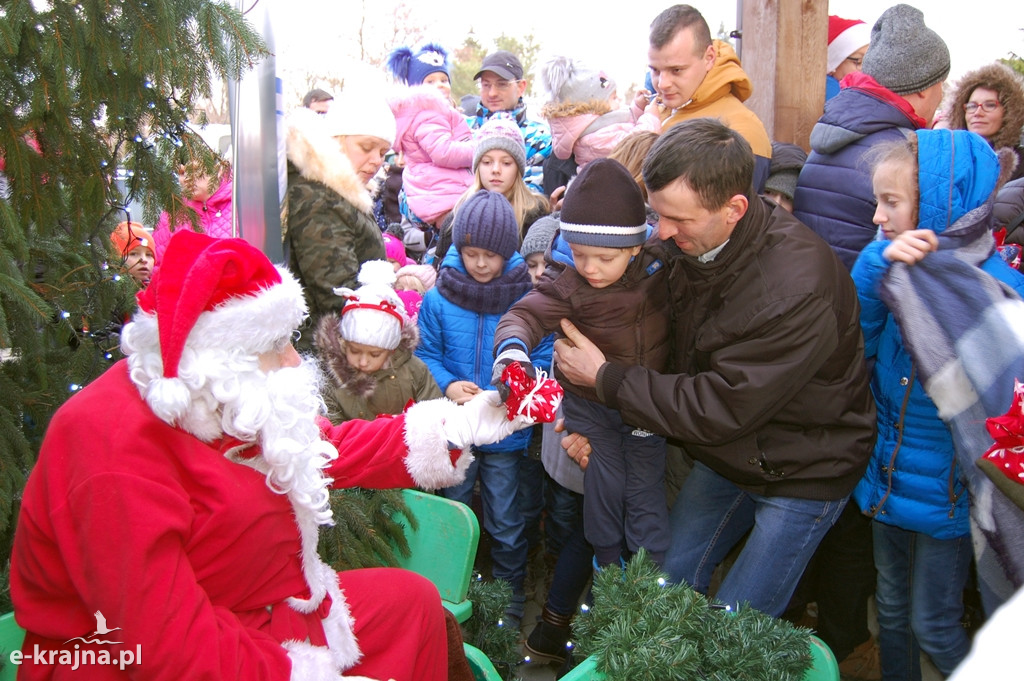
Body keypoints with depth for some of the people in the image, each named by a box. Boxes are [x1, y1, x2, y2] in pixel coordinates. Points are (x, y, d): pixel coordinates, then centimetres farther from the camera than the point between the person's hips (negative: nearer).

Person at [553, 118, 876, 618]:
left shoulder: (797, 290, -35)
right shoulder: (690, 242, -12)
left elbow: (719, 408, -29)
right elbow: (671, 352, 2)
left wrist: (605, 378, -21)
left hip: (801, 473, -6)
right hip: (725, 452, 7)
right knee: (664, 579, 15)